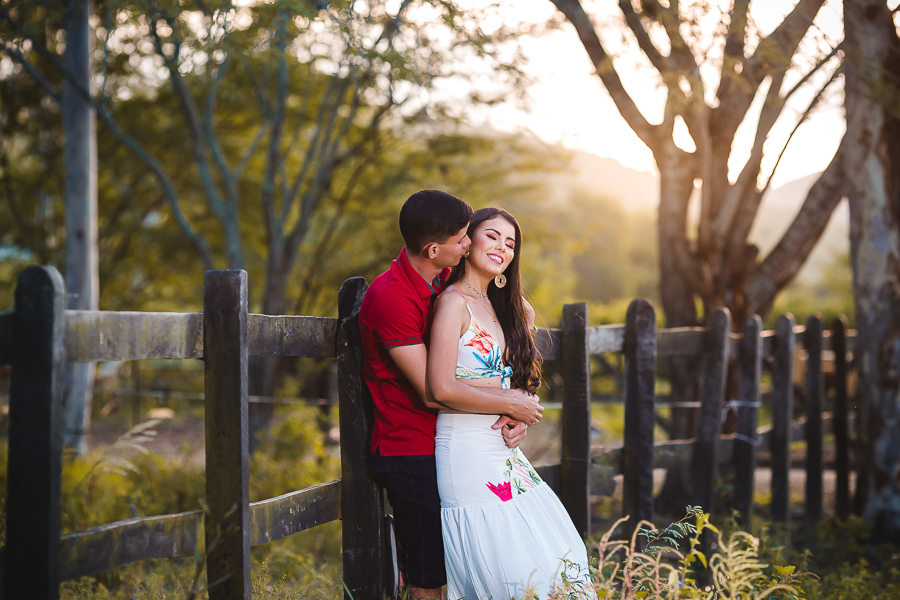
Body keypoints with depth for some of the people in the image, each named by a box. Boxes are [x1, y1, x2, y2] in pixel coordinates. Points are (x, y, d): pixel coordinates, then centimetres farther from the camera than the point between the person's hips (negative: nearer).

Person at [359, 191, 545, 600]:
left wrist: (515, 416, -8)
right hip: (411, 454, -8)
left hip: (443, 445, 8)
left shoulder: (446, 282, 8)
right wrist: (511, 405, -13)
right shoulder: (390, 297, -20)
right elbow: (432, 391, -22)